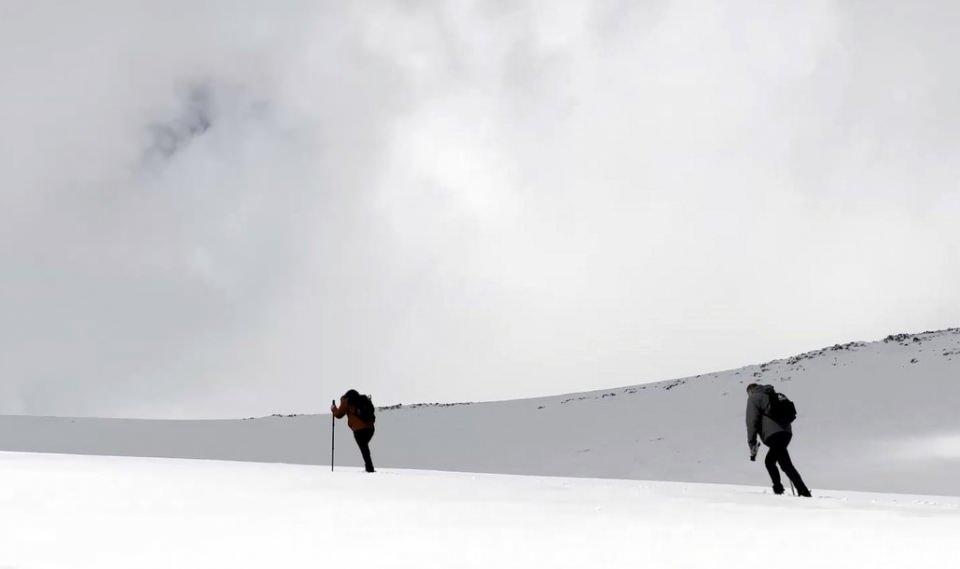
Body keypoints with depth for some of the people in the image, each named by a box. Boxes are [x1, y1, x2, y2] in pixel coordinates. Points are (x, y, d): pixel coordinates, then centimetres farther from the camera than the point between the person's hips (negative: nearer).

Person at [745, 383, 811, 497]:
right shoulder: (775, 395, 28)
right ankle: (778, 489, 18)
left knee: (786, 465, -11)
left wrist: (752, 445, -2)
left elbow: (752, 422, -3)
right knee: (769, 461, 21)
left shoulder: (753, 398, 6)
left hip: (773, 435, -8)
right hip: (786, 432, 8)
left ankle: (804, 492, -18)